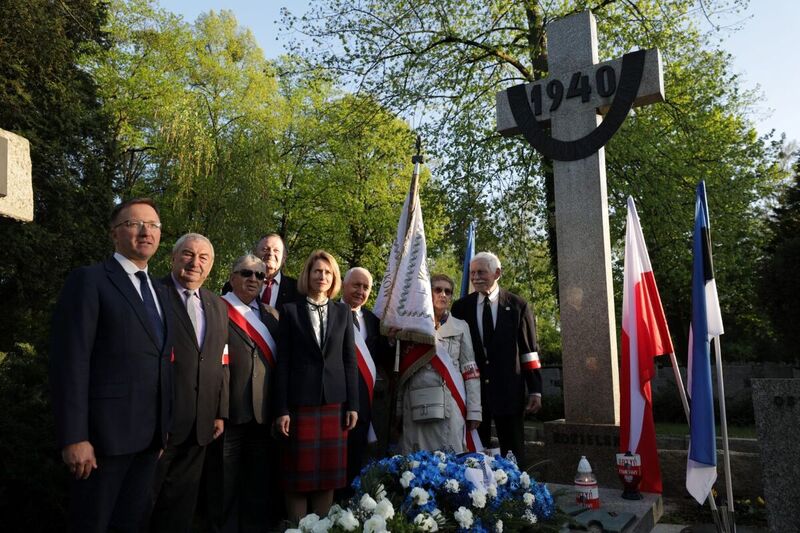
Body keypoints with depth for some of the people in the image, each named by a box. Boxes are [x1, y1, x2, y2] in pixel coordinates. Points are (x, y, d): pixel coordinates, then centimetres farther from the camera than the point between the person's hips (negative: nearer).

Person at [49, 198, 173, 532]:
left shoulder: (161, 292, 15)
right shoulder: (89, 280, -7)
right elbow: (70, 362, -14)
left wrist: (165, 426, 13)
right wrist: (74, 437, -19)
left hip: (150, 434, 7)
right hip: (105, 431, -6)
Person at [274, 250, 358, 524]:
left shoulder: (343, 312, 9)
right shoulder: (290, 311, 2)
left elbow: (350, 360, 8)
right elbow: (283, 362, -1)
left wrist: (353, 404, 3)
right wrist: (282, 409, -7)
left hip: (335, 402, 2)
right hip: (301, 401, -2)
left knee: (329, 472, 8)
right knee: (299, 472, 5)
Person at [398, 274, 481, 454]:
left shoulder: (460, 327, 10)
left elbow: (470, 371, 6)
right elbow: (400, 368, 10)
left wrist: (474, 410, -1)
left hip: (450, 405, 0)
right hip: (417, 405, 1)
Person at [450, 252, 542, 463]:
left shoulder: (518, 306, 1)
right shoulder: (461, 307, 5)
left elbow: (529, 351, 1)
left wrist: (535, 391, -3)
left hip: (509, 390, -1)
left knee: (513, 453, 8)